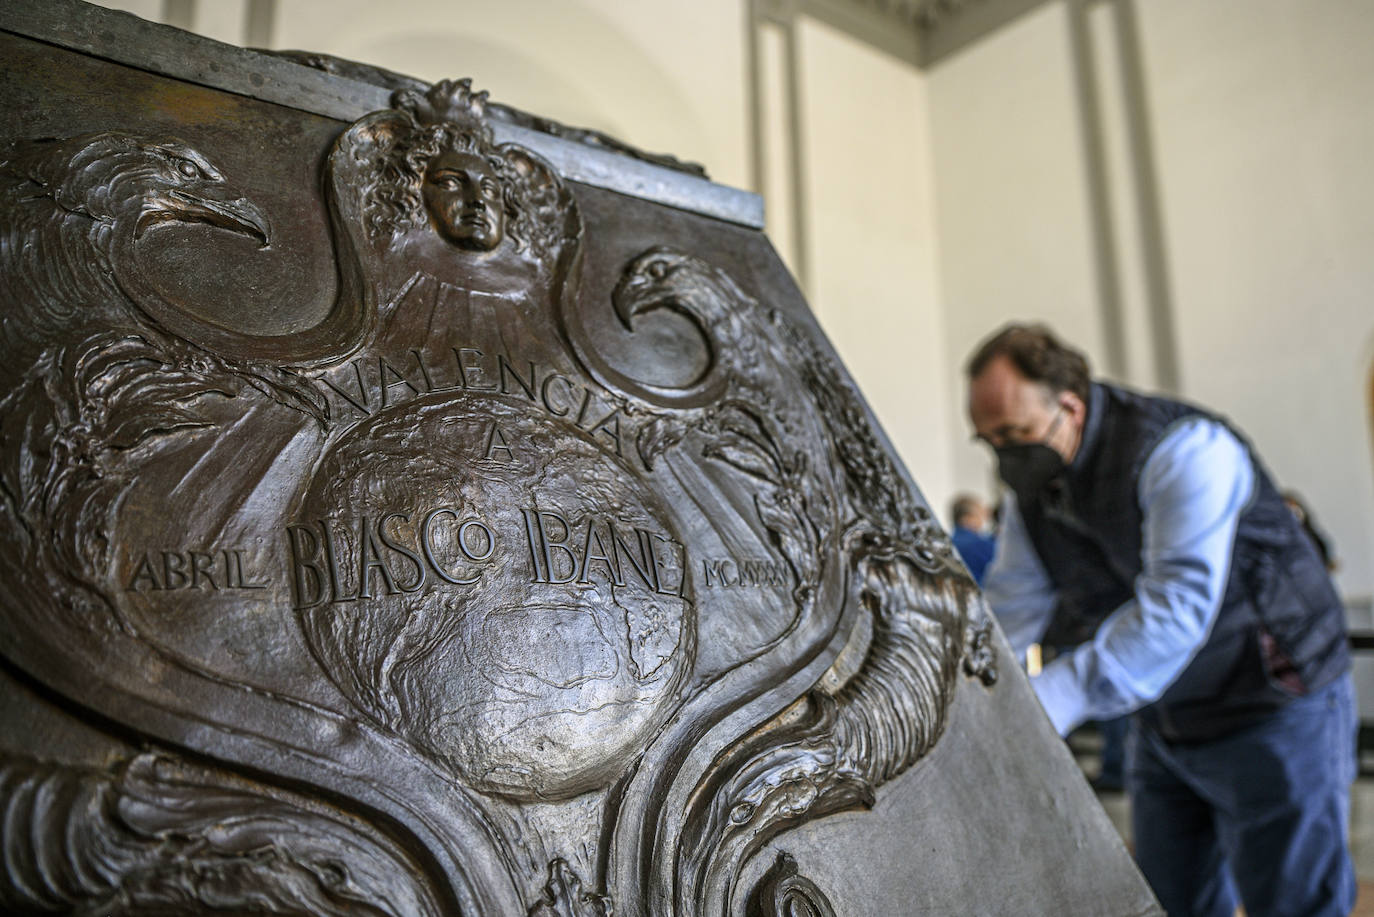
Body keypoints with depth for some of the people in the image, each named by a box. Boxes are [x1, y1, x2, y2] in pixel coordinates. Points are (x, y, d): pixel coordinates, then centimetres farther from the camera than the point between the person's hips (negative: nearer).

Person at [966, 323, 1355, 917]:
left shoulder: (1183, 451, -26)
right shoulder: (1034, 491, -2)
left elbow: (1177, 606, -36)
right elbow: (1006, 613, -3)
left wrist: (1057, 697, -42)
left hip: (1271, 711, -7)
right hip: (1163, 725, 7)